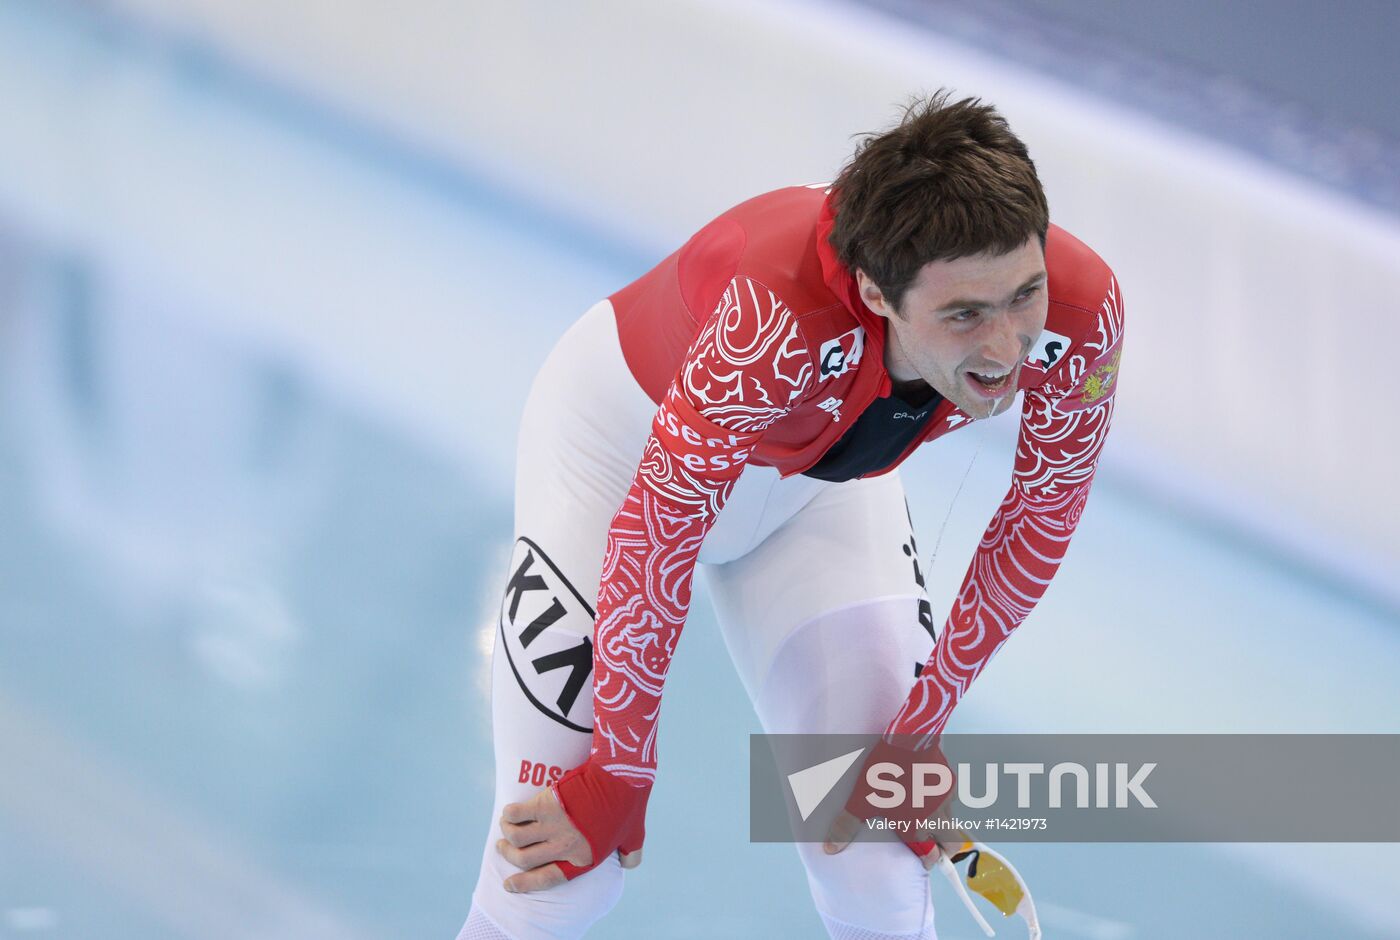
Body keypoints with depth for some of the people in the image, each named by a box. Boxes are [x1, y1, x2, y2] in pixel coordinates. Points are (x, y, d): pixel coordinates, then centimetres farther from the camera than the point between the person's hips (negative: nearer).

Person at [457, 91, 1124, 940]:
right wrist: (621, 779, -21)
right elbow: (656, 536, -32)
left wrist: (918, 734, -6)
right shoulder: (780, 309, -44)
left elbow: (1041, 518, -12)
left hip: (828, 483, 4)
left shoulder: (1081, 310, -30)